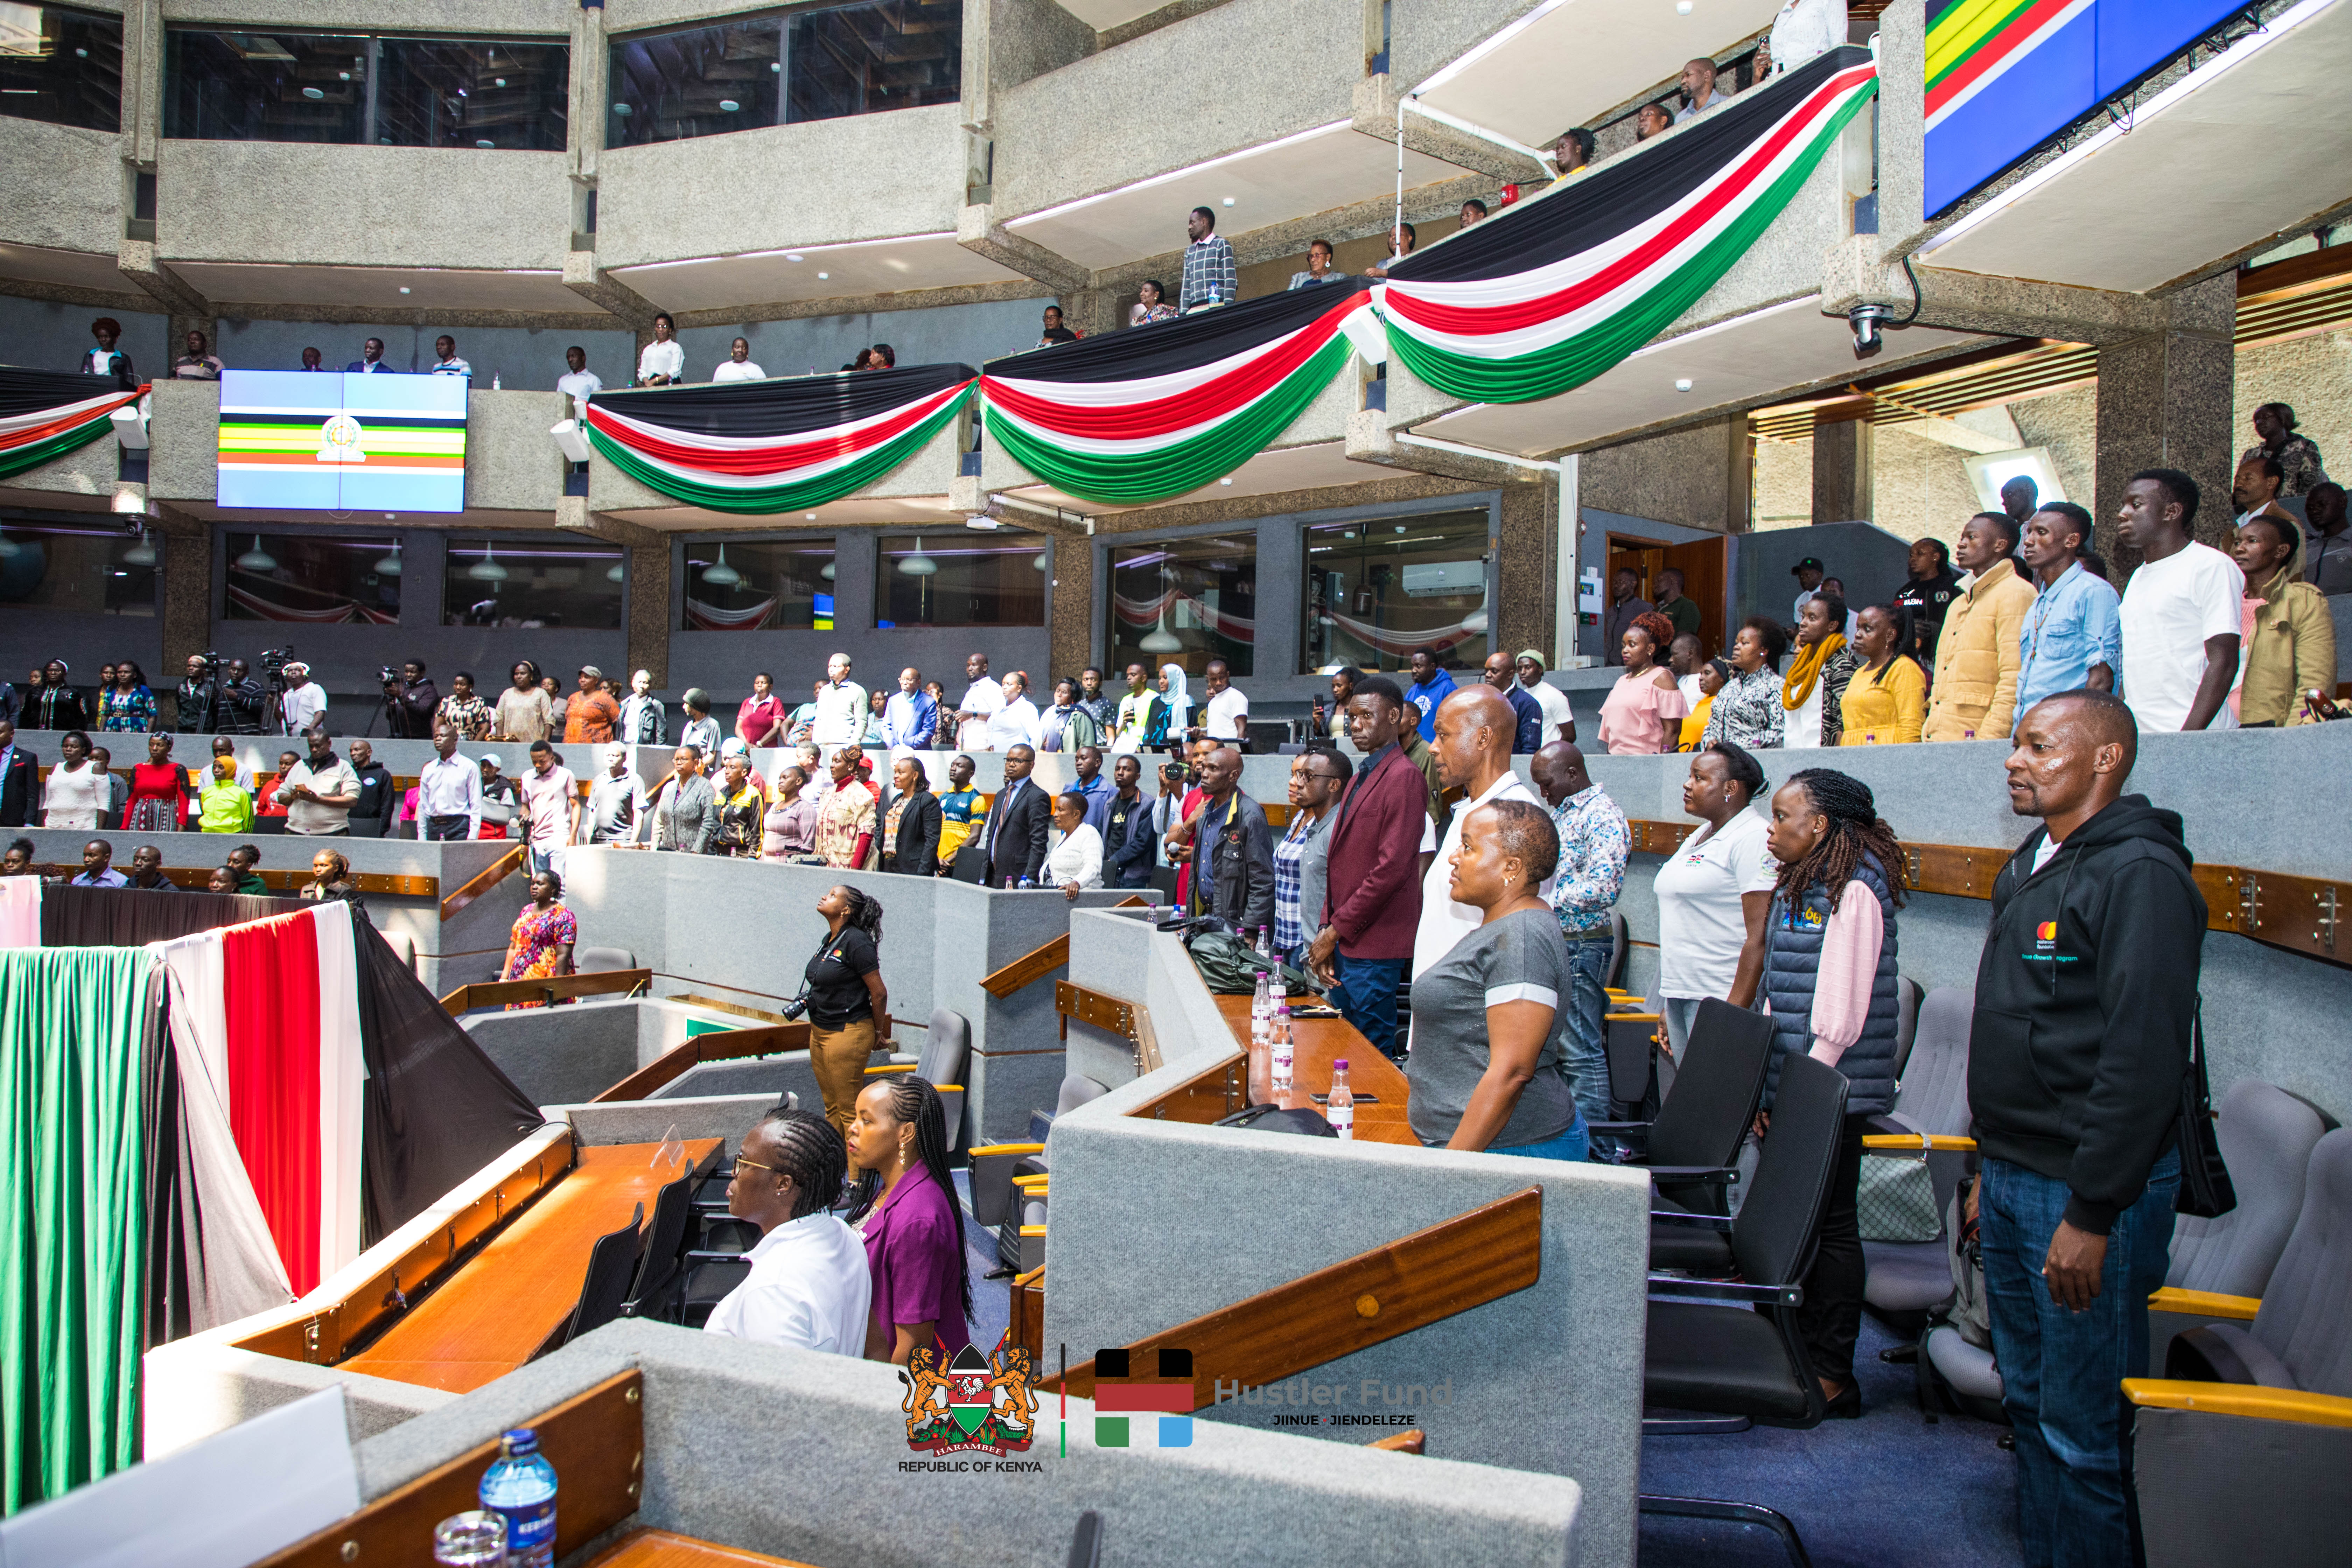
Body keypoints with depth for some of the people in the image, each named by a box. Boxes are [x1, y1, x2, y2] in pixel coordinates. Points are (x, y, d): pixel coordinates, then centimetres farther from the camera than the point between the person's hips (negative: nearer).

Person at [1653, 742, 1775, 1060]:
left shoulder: (1754, 839, -11)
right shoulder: (1698, 837, 17)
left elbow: (1761, 938, -18)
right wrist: (1666, 1008, 18)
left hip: (1723, 999, -8)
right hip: (1679, 995, 8)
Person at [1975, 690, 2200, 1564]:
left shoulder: (2140, 874, -16)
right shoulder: (2031, 866, 14)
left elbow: (2144, 1057, -22)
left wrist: (2092, 1212, -22)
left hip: (2089, 1192, -9)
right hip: (2015, 1177, 9)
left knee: (2082, 1427, 0)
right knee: (2030, 1402, 17)